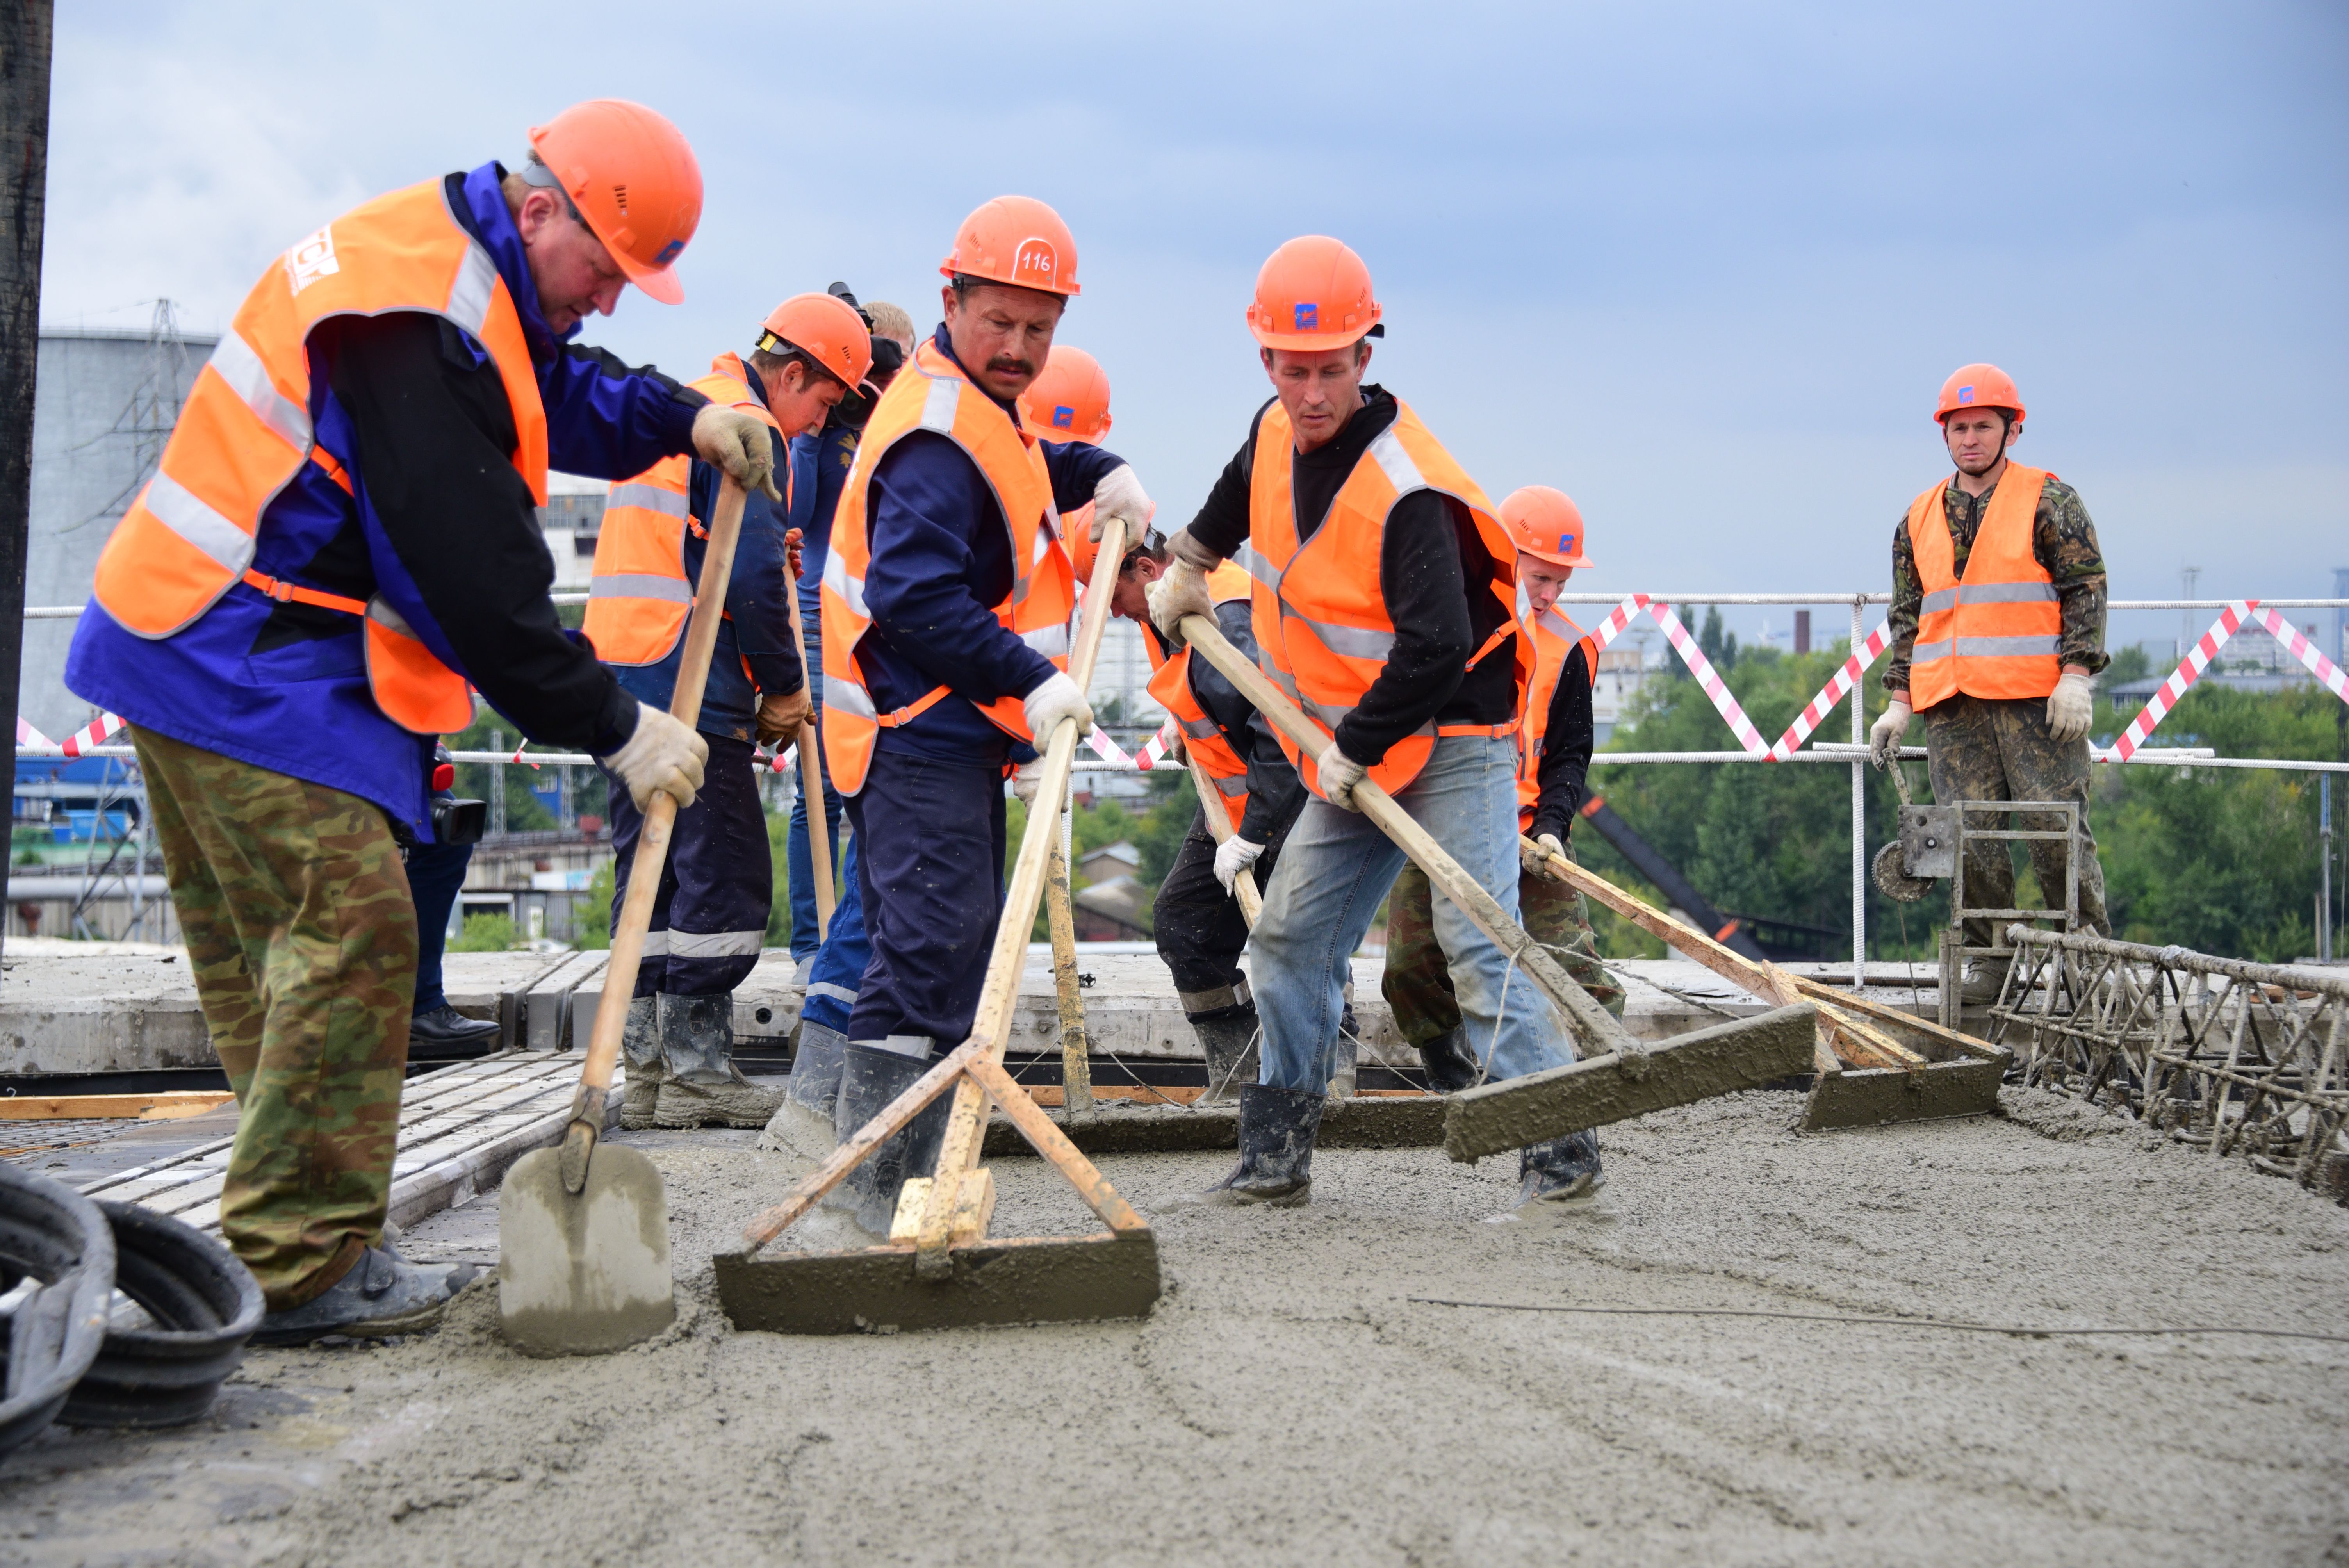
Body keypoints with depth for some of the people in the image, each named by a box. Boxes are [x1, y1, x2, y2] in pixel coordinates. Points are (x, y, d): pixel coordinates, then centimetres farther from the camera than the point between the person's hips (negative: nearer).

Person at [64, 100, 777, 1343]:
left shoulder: (452, 266, 11)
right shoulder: (419, 321, -22)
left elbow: (553, 393, 29)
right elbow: (476, 576, -23)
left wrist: (682, 418, 9)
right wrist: (615, 730, -16)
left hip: (205, 660, 11)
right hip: (251, 675, -11)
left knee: (262, 958, 12)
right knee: (352, 936, -13)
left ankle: (301, 1251, 19)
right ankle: (296, 1272, -8)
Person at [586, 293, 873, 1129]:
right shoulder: (745, 426, -9)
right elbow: (751, 578, -17)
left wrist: (768, 549, 15)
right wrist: (784, 686, -7)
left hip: (618, 677, 10)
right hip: (693, 686, -10)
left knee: (649, 870, 11)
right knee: (725, 876, -4)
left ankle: (648, 1069, 13)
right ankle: (697, 1069, -2)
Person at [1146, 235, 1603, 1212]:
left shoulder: (1405, 491, -27)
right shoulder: (1277, 435, -1)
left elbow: (1435, 651, -32)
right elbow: (1233, 508, 25)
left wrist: (1352, 750, -24)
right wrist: (1185, 570, 31)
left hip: (1452, 747, -8)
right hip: (1357, 754, 8)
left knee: (1477, 946, -16)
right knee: (1291, 937, 10)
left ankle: (1561, 1149, -9)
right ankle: (1277, 1156, 20)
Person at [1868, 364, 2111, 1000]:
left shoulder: (2049, 501, 4)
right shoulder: (1920, 518, 18)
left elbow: (2087, 588, 0)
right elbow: (1908, 615, 21)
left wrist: (2075, 674, -10)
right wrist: (1899, 701, 13)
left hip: (2037, 700, -4)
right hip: (1951, 708, 4)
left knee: (2056, 825, -6)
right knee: (1969, 836, 0)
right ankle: (1987, 961, 7)